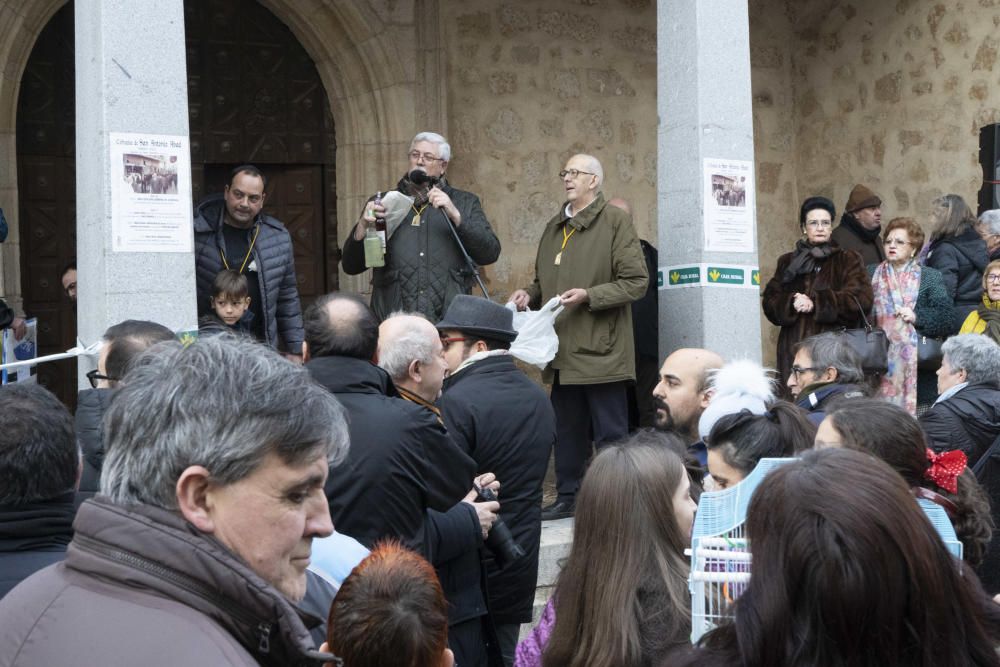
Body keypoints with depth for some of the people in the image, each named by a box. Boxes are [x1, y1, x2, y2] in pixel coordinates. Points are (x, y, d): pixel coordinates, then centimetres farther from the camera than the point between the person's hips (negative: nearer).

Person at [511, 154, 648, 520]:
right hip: (565, 351, 7)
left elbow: (636, 281, -10)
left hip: (601, 349, -7)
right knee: (567, 430, 13)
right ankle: (568, 497, 23)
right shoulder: (554, 227, 17)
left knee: (610, 433, -1)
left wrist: (589, 295, -19)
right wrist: (529, 294, 7)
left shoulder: (615, 221, -4)